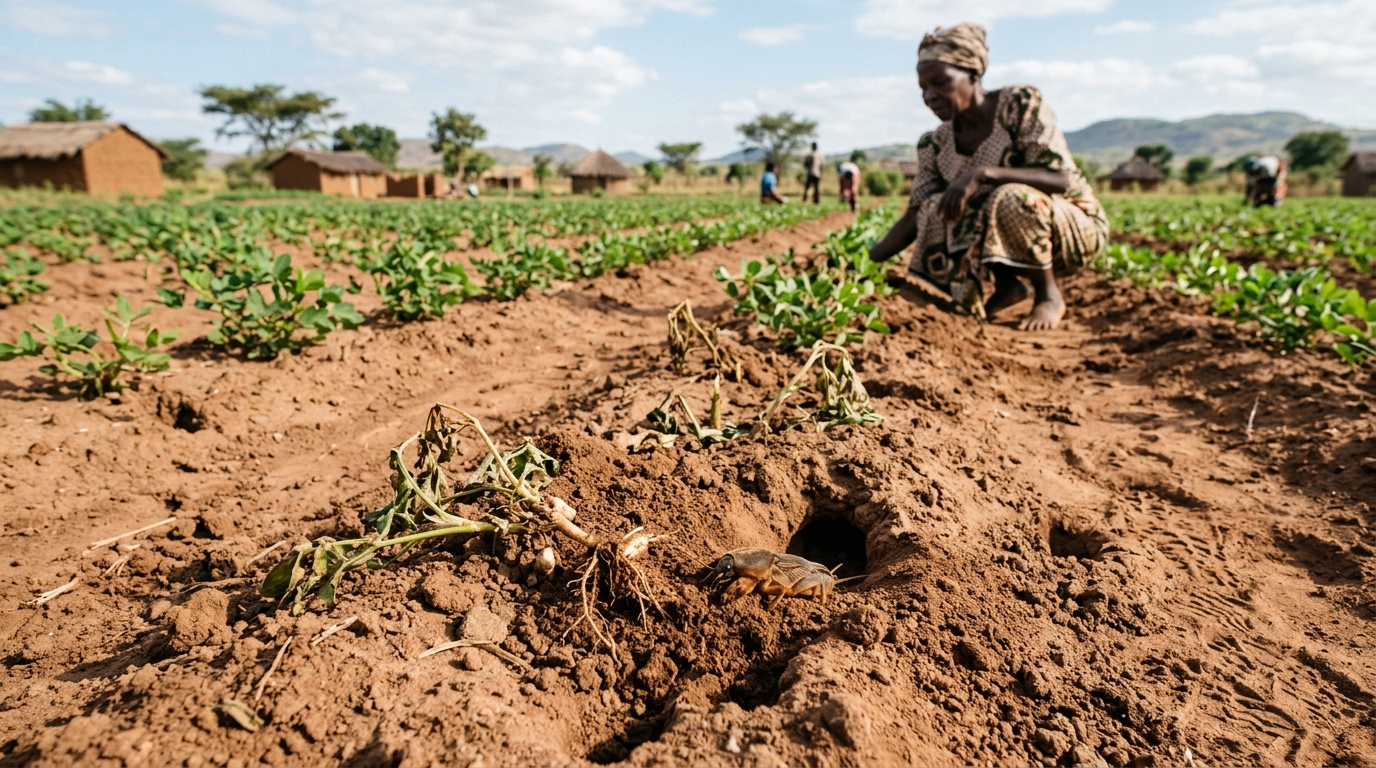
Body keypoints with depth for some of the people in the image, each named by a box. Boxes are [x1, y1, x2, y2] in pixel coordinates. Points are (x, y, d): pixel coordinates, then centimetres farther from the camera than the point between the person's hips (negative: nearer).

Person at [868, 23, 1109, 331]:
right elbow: (916, 218, -7)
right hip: (1018, 238, 4)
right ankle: (1007, 284, -1)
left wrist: (983, 173, -38)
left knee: (1011, 199, -35)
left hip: (1077, 227, -4)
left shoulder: (1020, 104, -18)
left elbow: (1061, 179, -26)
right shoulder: (936, 145, -5)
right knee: (939, 209, -19)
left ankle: (1049, 294, -11)